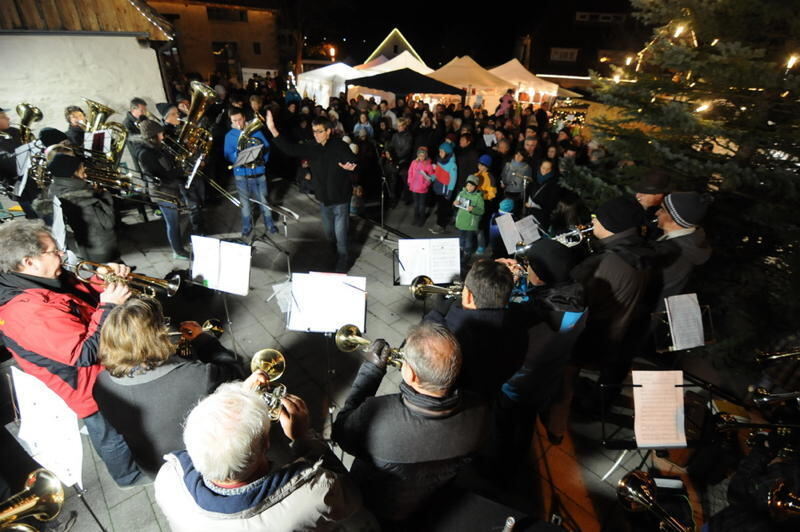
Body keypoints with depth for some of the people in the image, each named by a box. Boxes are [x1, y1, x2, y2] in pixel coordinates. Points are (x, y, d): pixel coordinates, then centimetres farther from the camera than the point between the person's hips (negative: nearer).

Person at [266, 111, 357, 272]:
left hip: (341, 199, -6)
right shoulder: (312, 148, 0)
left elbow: (353, 161, -29)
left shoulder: (339, 146, -15)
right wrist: (273, 130, -18)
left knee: (340, 233, 1)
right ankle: (336, 252, 48)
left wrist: (351, 167, -54)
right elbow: (291, 149, -7)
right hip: (323, 198, 6)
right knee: (328, 232, 21)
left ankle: (342, 263, 21)